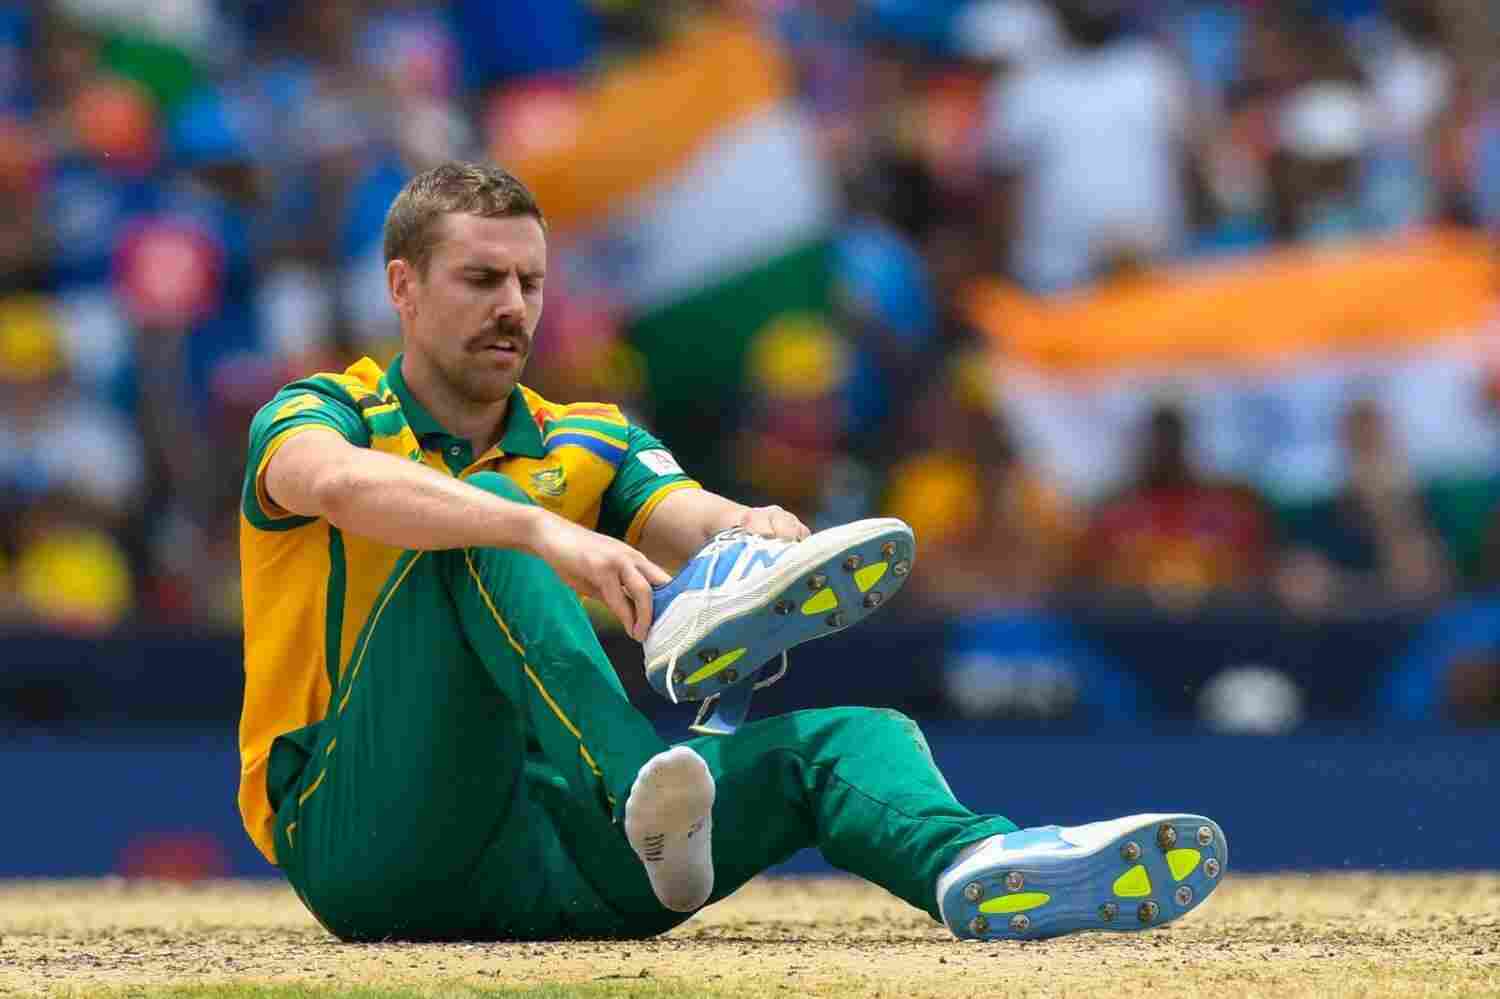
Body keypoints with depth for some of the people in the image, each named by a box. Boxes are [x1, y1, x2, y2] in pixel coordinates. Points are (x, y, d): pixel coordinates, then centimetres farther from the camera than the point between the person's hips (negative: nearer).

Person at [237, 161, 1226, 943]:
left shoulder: (588, 446, 20)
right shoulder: (321, 414, 5)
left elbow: (688, 518, -3)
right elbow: (341, 483, -22)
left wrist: (748, 529, -29)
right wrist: (545, 532, -39)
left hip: (538, 860, 5)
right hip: (369, 844, -5)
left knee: (848, 737, -13)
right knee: (478, 522, -26)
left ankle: (973, 865, -51)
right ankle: (640, 795, -55)